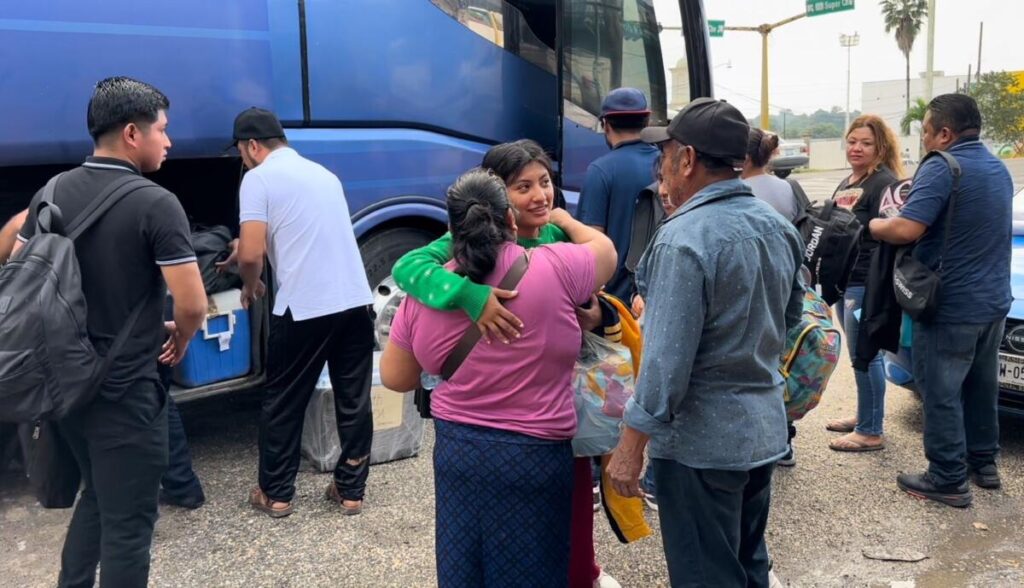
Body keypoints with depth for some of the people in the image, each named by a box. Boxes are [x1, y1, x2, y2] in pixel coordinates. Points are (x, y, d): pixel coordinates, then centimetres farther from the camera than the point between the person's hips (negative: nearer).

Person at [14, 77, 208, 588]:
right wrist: (180, 337, 2)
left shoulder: (52, 193, 3)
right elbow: (192, 305, -20)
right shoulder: (155, 204, -18)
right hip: (124, 389, -7)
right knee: (128, 520, 7)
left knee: (96, 494, 27)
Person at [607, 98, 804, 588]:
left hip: (702, 439, -8)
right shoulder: (779, 226, 4)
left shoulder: (684, 239, -21)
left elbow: (668, 360, -24)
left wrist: (630, 446, -17)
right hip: (765, 426, 8)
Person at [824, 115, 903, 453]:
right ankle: (864, 416, 29)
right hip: (843, 281, 9)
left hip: (868, 284, -9)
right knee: (860, 354, 17)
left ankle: (872, 432, 5)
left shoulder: (885, 183, -13)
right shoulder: (846, 184, 17)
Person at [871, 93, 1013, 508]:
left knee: (941, 393, 1)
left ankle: (948, 480, 8)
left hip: (952, 307, -9)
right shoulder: (998, 169, 11)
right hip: (994, 302, 9)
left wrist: (873, 224, -7)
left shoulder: (941, 168, -18)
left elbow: (906, 230, -27)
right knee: (981, 386, 20)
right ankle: (983, 463, 32)